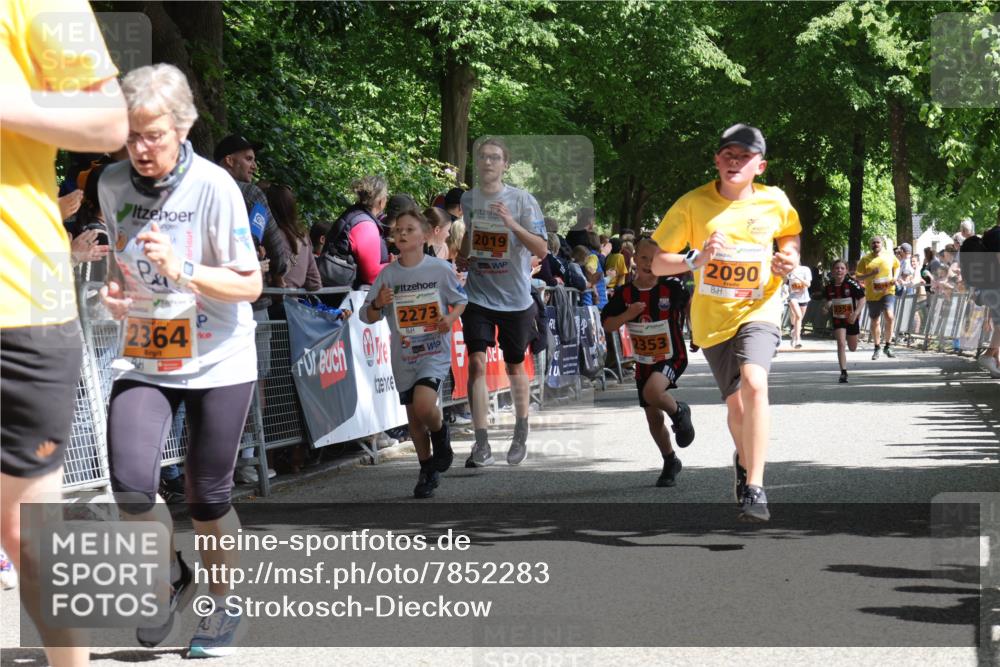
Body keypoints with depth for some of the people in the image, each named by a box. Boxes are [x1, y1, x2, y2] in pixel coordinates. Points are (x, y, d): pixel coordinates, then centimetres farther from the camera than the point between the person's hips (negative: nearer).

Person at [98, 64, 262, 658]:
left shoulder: (214, 186, -14)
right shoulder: (113, 184, 0)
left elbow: (250, 285, -11)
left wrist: (183, 272, -27)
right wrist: (115, 291, -4)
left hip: (217, 361, -3)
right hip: (144, 358, 3)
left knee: (207, 496, 3)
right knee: (132, 486, -14)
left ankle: (225, 608, 28)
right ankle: (173, 576, 16)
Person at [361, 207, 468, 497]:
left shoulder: (440, 269, -7)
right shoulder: (388, 274, -1)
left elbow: (462, 300, 7)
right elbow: (367, 317, 3)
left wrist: (451, 317, -13)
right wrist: (378, 304, -18)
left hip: (435, 351, -4)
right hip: (404, 355, 4)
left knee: (424, 405, -25)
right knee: (413, 418, 11)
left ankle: (440, 434, 9)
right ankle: (427, 470, 30)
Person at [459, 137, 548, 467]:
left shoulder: (522, 200, -10)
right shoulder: (468, 199, 2)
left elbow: (541, 249, -15)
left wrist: (512, 224, -27)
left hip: (515, 299, -2)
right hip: (478, 295, 2)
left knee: (514, 367, 13)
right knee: (476, 363, -13)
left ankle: (520, 434, 34)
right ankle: (481, 444, -12)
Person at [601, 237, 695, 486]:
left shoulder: (672, 287, -14)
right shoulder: (624, 293, -5)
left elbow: (691, 306, 2)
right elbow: (607, 325, -4)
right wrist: (628, 314, -20)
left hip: (672, 356, -5)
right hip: (644, 361, 5)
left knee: (652, 391, -33)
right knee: (653, 418, 11)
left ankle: (679, 412, 0)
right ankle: (670, 462, 33)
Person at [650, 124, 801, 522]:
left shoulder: (774, 202, -4)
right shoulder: (693, 204, -8)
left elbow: (791, 234, 20)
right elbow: (655, 263, -7)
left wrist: (790, 257, -2)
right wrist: (695, 260, -25)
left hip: (758, 309, -1)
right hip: (712, 317, 1)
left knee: (754, 382, -28)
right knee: (736, 402, 10)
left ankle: (754, 488, -26)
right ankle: (744, 460, 46)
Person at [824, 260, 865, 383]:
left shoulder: (851, 284, -17)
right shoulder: (829, 287, -6)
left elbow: (862, 299, -14)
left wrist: (856, 313, -24)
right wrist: (828, 307, -6)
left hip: (851, 319, -1)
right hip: (838, 319, 1)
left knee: (853, 348, 15)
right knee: (841, 344, -17)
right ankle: (843, 372, -14)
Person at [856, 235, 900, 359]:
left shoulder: (890, 256, 4)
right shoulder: (865, 260, -2)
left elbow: (897, 266, 24)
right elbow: (858, 277, -3)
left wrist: (895, 277, 6)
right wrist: (871, 274, -19)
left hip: (888, 292, -1)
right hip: (872, 294, 1)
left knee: (889, 316, -20)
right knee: (875, 322, 11)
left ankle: (887, 346, -6)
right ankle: (877, 348, 30)